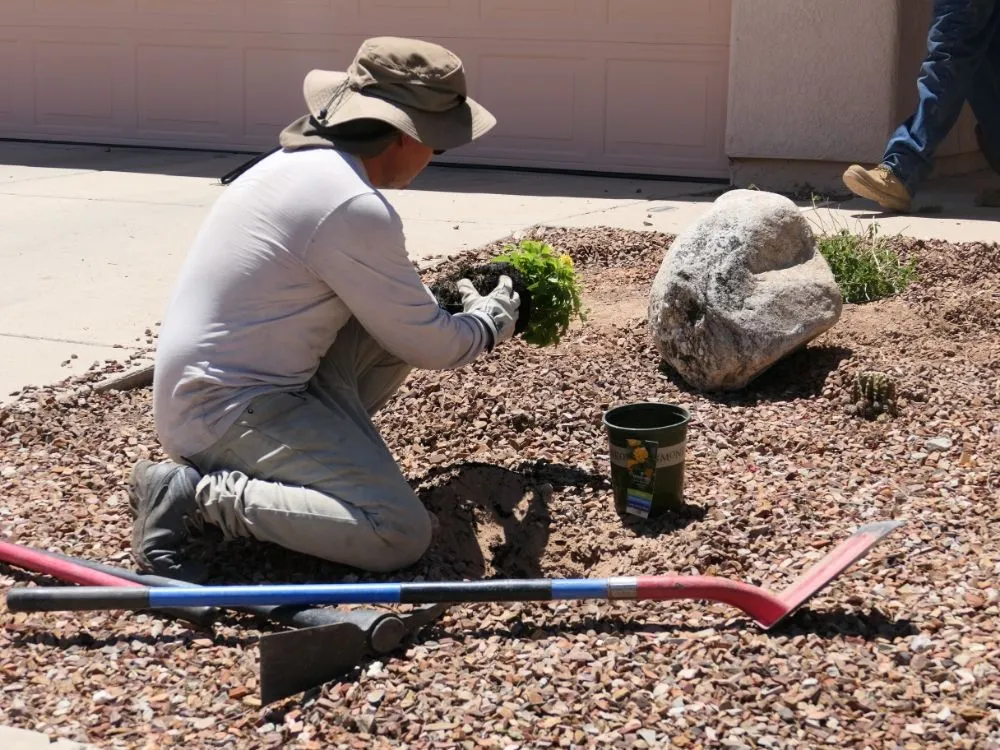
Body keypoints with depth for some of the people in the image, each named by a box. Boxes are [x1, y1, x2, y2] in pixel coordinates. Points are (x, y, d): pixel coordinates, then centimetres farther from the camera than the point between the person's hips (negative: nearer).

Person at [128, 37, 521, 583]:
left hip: (214, 384, 10)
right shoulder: (354, 206, -21)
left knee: (398, 319, 11)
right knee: (401, 534, -17)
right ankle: (199, 494, -13)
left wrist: (447, 303, 25)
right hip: (226, 411, -10)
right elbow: (427, 347, -10)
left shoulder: (300, 162, 8)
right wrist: (491, 323, 10)